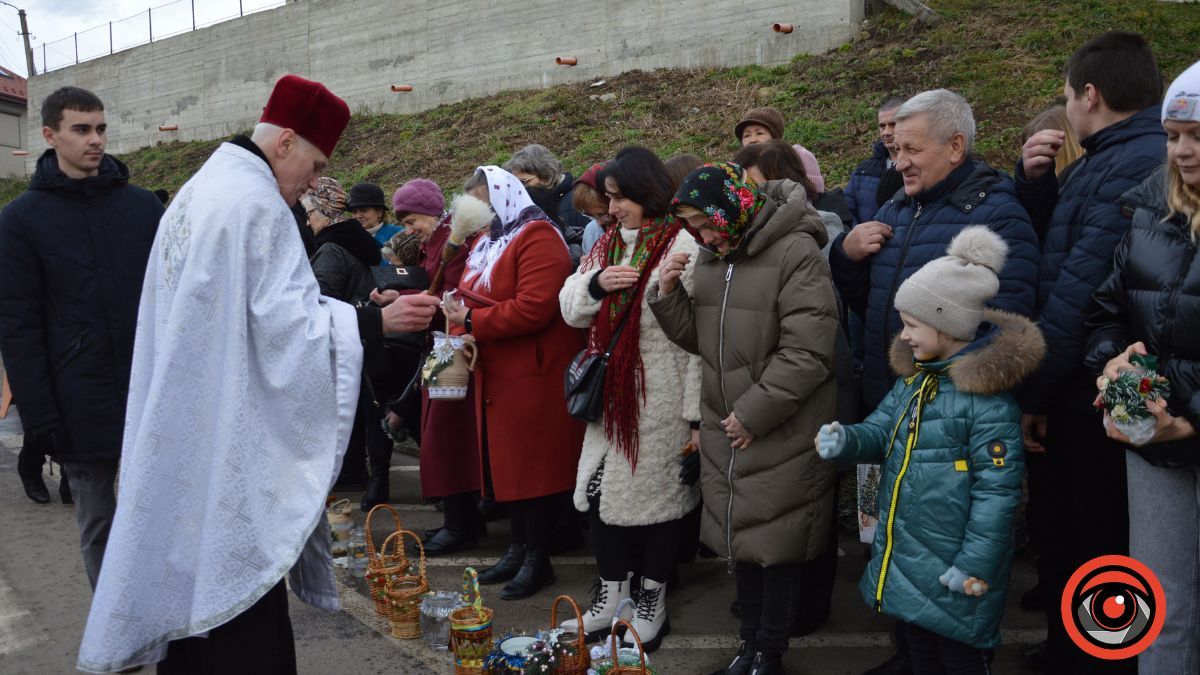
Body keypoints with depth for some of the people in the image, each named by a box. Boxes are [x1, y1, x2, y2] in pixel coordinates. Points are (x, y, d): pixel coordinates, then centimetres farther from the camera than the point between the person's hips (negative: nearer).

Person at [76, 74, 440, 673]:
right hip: (231, 439, -9)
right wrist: (375, 320, -16)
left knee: (191, 574, 17)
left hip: (181, 433, 10)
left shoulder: (198, 192, 15)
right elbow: (281, 323, -19)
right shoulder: (256, 202, -15)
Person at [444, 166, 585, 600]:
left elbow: (533, 308, -24)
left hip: (534, 375, -9)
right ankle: (519, 547, 25)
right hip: (496, 373, 9)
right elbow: (474, 298, 20)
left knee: (534, 463, -1)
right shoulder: (489, 239, 17)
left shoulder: (538, 239, -13)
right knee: (503, 461, 13)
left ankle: (538, 557, 11)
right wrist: (462, 333, 0)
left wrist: (473, 321, -18)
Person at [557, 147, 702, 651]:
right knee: (601, 490, 12)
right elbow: (570, 308, 11)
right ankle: (611, 597, 30)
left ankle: (652, 604, 25)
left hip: (660, 400, -7)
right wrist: (595, 282, -10)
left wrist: (696, 416, -15)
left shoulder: (684, 247, -12)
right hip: (610, 396, 7)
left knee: (657, 492, 6)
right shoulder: (608, 244, 12)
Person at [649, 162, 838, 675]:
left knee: (775, 545, 4)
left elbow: (807, 351, -19)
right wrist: (668, 295, -3)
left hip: (781, 434, -7)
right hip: (725, 428, 7)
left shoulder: (796, 252, -14)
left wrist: (753, 413, -16)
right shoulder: (711, 255, 9)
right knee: (739, 538, 15)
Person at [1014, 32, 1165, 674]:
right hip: (1071, 391, 10)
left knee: (1097, 555, 7)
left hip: (1091, 403, -10)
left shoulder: (1137, 163, -22)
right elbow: (1047, 241, 18)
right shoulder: (1105, 159, 10)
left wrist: (1032, 391, -17)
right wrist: (1034, 180, 0)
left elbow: (1081, 291, -26)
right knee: (1065, 541, 24)